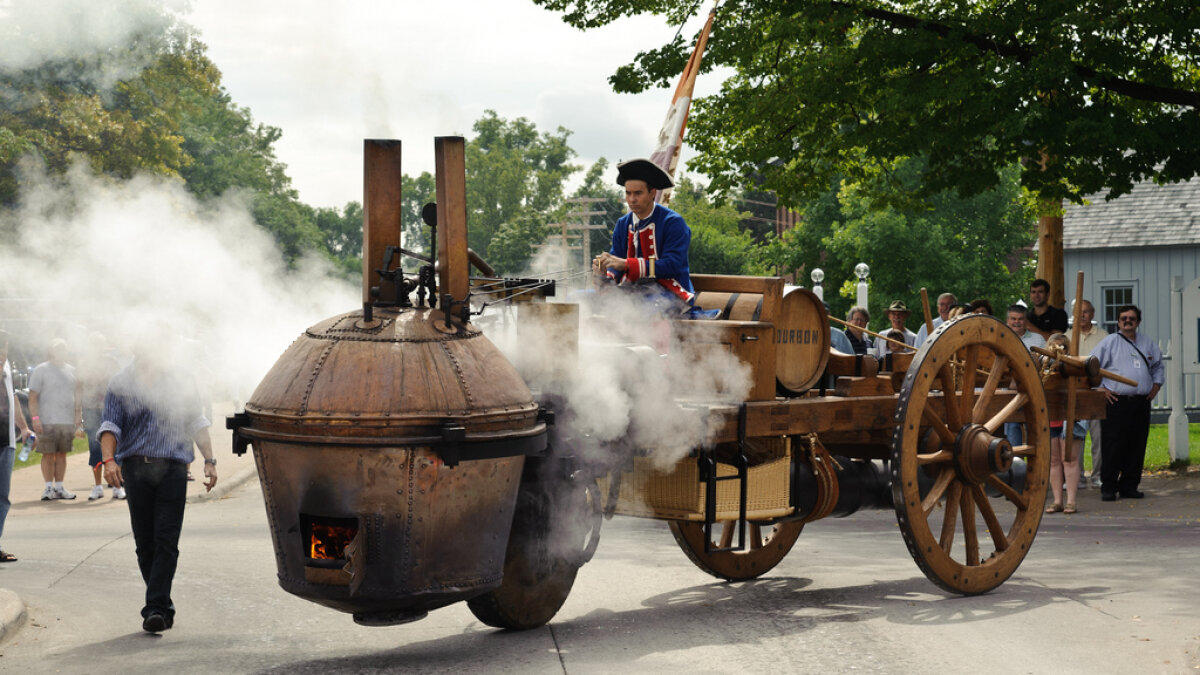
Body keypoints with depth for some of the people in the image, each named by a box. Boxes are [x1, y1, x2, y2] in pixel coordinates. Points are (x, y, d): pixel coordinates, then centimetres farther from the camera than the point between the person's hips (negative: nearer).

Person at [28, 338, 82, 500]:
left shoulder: (72, 371, 15)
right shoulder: (41, 370, 1)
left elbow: (77, 397, 20)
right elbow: (33, 397, -3)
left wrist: (78, 418, 12)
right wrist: (35, 418, -13)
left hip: (68, 421, 4)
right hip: (47, 421, -4)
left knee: (62, 454, 7)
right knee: (48, 455, -3)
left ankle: (59, 487, 12)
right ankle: (49, 487, 3)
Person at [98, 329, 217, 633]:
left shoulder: (181, 382, 12)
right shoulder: (121, 384, 8)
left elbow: (196, 424, 18)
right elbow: (110, 426, 2)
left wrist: (209, 460, 11)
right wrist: (108, 459, -14)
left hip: (173, 469, -1)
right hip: (135, 468, 1)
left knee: (166, 542, -10)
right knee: (145, 543, 4)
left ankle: (156, 608, -12)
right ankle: (163, 607, 15)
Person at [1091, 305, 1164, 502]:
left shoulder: (1148, 344, 16)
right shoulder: (1110, 342, 1)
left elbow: (1158, 365, 31)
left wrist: (1156, 385, 18)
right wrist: (1102, 388, -6)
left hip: (1141, 403, 5)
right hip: (1116, 402, -5)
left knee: (1137, 447, 4)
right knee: (1112, 446, -7)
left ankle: (1129, 486, 13)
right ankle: (1108, 487, -2)